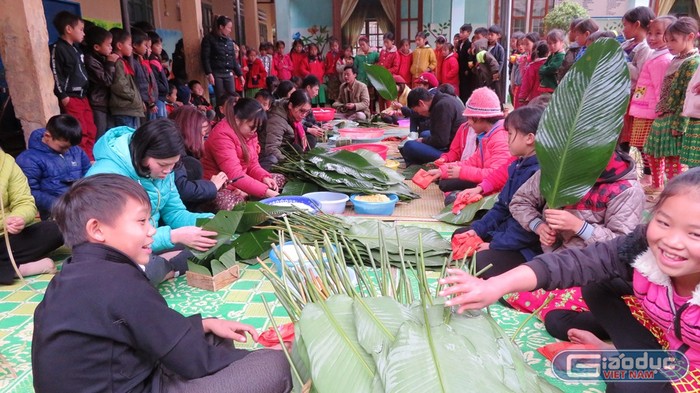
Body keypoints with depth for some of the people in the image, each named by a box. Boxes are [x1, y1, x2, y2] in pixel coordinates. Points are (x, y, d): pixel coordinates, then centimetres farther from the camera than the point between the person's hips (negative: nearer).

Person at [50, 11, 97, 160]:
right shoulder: (57, 48, -9)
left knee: (91, 131, 10)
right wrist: (63, 97, -17)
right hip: (70, 98, -9)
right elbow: (55, 75, -14)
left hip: (83, 96, 9)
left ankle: (91, 160, 19)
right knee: (80, 133, -7)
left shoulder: (76, 47, 17)